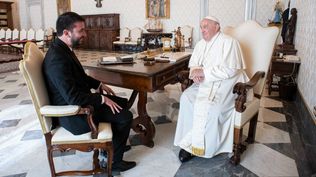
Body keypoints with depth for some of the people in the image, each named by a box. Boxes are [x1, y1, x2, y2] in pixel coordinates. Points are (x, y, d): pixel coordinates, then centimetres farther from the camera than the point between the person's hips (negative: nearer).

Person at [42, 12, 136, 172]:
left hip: (79, 101, 10)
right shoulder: (57, 58, -28)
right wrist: (103, 99, -21)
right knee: (125, 116, -10)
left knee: (122, 103, 14)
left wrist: (100, 85, 8)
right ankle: (113, 160, 9)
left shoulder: (63, 49, 3)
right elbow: (73, 98, -32)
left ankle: (112, 144, 30)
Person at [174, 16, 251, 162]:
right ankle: (189, 141, -12)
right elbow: (193, 64, 14)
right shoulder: (201, 44, 14)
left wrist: (204, 72, -21)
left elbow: (230, 70, -20)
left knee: (209, 106, -32)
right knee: (186, 98, -20)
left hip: (226, 83, -6)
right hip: (205, 82, 6)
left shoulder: (229, 42, -10)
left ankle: (198, 145, -13)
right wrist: (196, 73, -11)